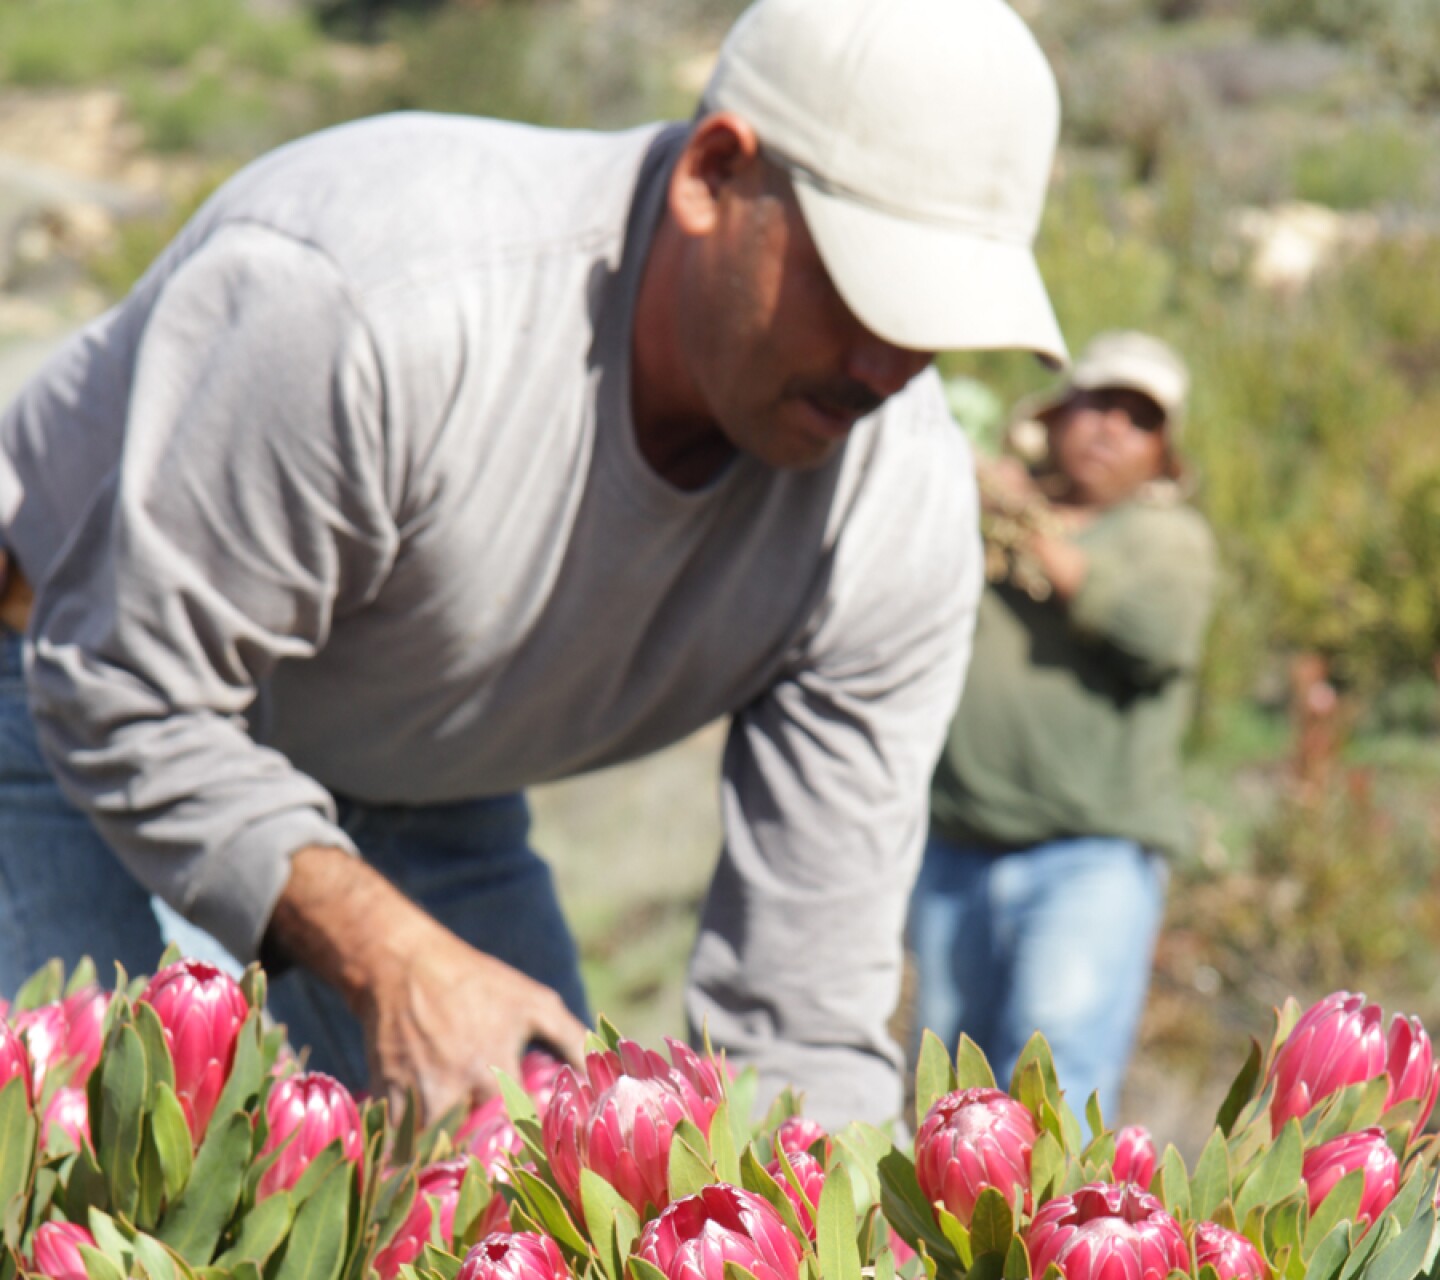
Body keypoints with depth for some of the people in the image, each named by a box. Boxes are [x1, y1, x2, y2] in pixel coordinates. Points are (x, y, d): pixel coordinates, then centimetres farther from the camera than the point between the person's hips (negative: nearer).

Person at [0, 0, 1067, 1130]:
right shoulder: (366, 295, -39)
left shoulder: (905, 517, -22)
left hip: (424, 789, 5)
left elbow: (804, 1013, -17)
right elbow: (126, 699, -29)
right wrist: (394, 963, -36)